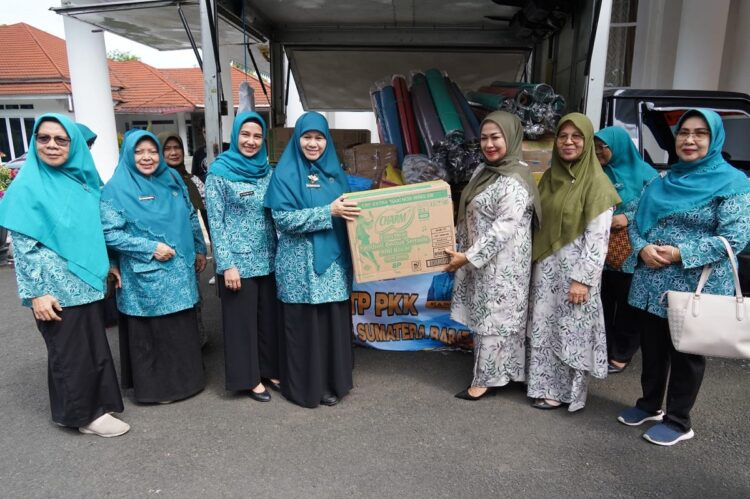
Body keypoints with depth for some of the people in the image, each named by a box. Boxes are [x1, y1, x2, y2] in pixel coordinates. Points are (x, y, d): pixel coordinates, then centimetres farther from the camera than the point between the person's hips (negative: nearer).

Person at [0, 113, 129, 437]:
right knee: (70, 350, 6)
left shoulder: (84, 179, 7)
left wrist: (109, 265, 13)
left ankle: (96, 402, 32)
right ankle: (82, 414, 22)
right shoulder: (27, 186, -10)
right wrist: (36, 292, -16)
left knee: (94, 345, 14)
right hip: (57, 288, -6)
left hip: (89, 282, 6)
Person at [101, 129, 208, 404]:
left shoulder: (172, 179, 8)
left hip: (179, 270, 5)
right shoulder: (117, 189, -8)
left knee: (183, 328, 14)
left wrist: (200, 249, 14)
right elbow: (110, 233, -13)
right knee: (151, 333, 6)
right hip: (144, 277, -5)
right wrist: (150, 248, -18)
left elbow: (191, 216, 15)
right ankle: (155, 387, 22)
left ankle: (185, 378, 32)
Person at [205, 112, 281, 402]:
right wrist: (226, 264, -14)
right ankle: (249, 378, 21)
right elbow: (216, 221, -9)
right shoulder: (219, 171, -7)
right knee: (243, 318, 7)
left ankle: (270, 370, 29)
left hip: (268, 258, 5)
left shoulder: (267, 170, 7)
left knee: (270, 315, 12)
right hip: (238, 259, -5)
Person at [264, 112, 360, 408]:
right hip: (301, 264, -5)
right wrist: (329, 212, -20)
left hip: (333, 261, 5)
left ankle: (331, 382, 25)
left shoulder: (334, 171, 12)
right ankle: (302, 386, 20)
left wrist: (349, 210, -3)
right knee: (303, 325, 3)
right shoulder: (285, 173, -4)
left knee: (334, 322, 8)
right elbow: (283, 218, -15)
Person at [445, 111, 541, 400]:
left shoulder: (515, 182, -19)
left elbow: (504, 229, -23)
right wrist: (459, 248, 11)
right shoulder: (483, 170, 8)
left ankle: (486, 378, 17)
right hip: (481, 259, 9)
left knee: (494, 318, 3)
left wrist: (467, 257, -21)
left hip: (503, 263, -9)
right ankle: (495, 372, 30)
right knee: (483, 315, 15)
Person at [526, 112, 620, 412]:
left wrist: (583, 278, -19)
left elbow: (598, 236, -15)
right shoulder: (549, 177, 8)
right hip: (546, 266, 7)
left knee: (571, 330, 5)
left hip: (575, 268, -6)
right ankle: (546, 385, 30)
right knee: (543, 327, 14)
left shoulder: (596, 182, -11)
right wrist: (535, 262, 11)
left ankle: (565, 391, 22)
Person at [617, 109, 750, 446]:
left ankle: (679, 421, 25)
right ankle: (649, 405, 36)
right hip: (653, 283, 5)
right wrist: (642, 248, -11)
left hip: (697, 287, -5)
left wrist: (681, 254, -21)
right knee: (652, 348, 17)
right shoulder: (663, 182, 10)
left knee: (686, 354, 9)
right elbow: (637, 223, 10)